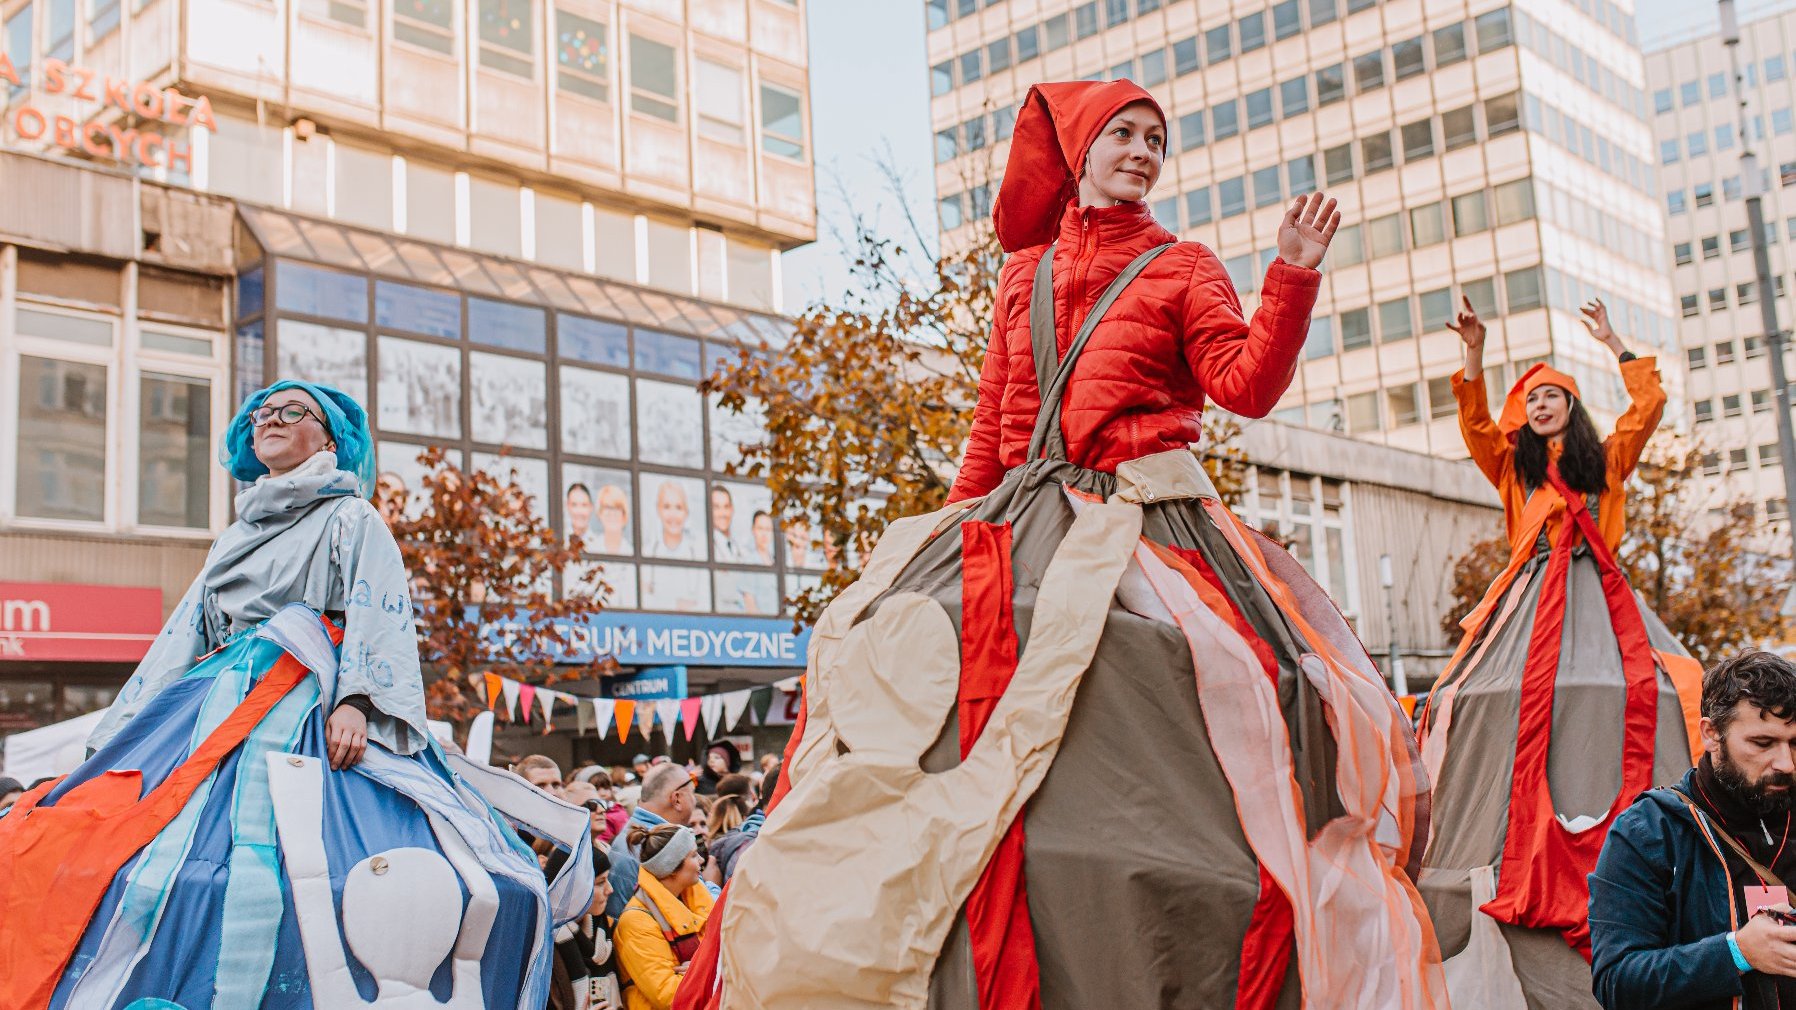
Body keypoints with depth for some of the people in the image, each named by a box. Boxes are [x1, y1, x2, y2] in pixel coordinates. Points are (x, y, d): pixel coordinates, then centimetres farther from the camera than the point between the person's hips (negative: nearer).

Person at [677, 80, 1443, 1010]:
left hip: (1147, 527, -3)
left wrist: (1291, 275, -12)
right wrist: (955, 535, 13)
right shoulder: (1022, 274, 21)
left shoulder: (1182, 268, 13)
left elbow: (1248, 386, -3)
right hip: (1021, 524, 3)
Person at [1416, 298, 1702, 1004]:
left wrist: (1614, 345, 11)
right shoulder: (1511, 465, 16)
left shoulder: (1606, 461, 19)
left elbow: (1649, 405, 9)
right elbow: (1475, 425, 0)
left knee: (1641, 689, -19)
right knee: (1522, 695, -20)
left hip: (1599, 599, 2)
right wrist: (1475, 355, -10)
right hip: (1534, 600, -1)